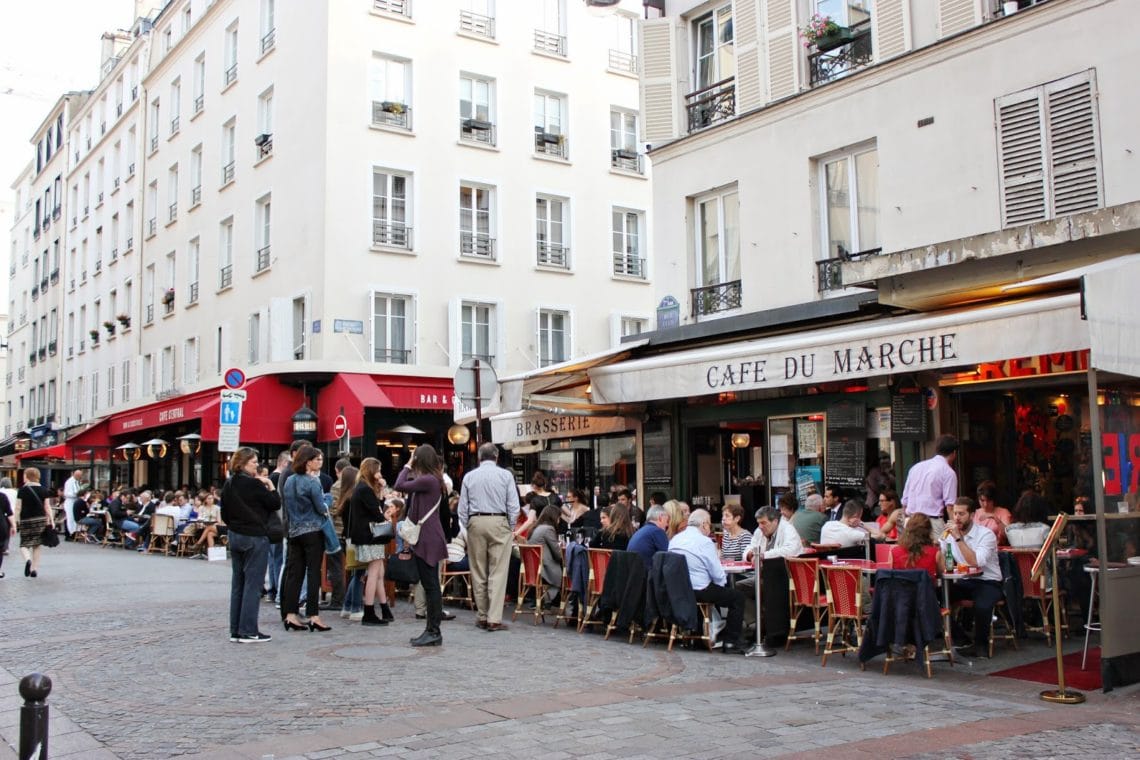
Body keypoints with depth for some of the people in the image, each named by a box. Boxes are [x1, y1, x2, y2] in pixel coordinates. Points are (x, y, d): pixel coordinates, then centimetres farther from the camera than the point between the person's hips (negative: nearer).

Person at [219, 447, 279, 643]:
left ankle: (235, 630, 16)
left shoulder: (228, 485, 8)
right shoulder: (254, 484, -15)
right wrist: (271, 486, 0)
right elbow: (275, 504, -10)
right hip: (255, 538, -8)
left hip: (235, 537, 8)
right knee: (252, 584, -3)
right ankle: (248, 631, -2)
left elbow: (225, 513, 13)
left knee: (237, 583, 12)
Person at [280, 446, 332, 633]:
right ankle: (313, 616, -2)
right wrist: (326, 500, 6)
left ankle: (290, 614, 7)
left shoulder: (289, 480, 8)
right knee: (313, 573, -2)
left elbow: (287, 506, 16)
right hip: (313, 532, -6)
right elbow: (322, 508, -12)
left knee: (294, 573, 7)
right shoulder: (313, 482, -13)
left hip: (294, 531, 6)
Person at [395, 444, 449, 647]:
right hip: (427, 539, 10)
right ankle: (431, 630, 18)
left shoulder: (427, 480, -16)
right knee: (429, 585, 13)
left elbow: (400, 486, -17)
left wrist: (407, 466, -5)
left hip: (428, 539, -10)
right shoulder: (434, 480, 15)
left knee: (431, 585, -7)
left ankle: (434, 632, -3)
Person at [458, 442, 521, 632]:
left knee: (478, 573, 10)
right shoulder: (505, 475, -1)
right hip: (499, 522, -2)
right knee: (498, 573, -2)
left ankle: (482, 617, 16)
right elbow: (514, 506, -4)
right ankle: (494, 619, -6)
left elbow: (462, 508, 6)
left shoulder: (469, 476, 6)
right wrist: (510, 527, 7)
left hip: (475, 523, 3)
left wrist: (467, 529, 13)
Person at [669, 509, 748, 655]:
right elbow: (718, 574, -13)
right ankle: (730, 642, 4)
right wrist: (722, 582, 9)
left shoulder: (674, 539, 8)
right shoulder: (705, 542, -14)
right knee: (738, 597, 6)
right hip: (698, 591, -8)